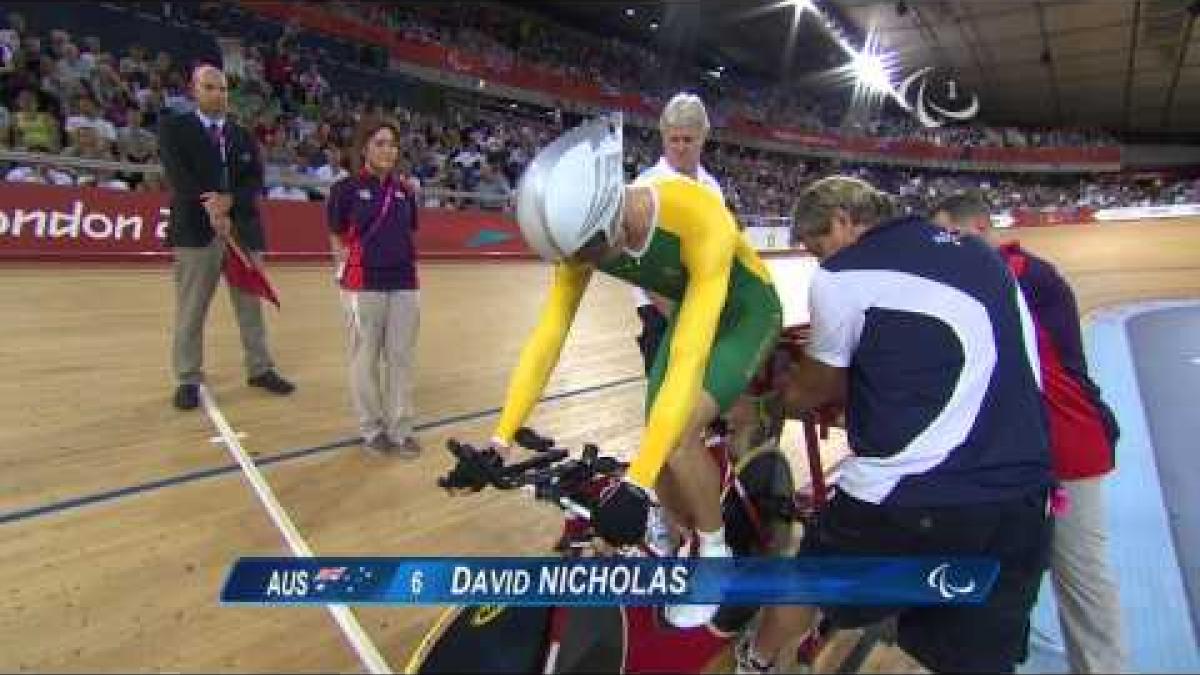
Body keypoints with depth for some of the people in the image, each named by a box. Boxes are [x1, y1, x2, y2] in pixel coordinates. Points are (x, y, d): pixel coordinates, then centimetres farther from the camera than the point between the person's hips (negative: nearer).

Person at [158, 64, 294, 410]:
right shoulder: (173, 127, 5)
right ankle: (189, 380, 12)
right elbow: (178, 174, -9)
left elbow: (255, 180, 2)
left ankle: (260, 369, 20)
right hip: (196, 229, -3)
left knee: (251, 305, 9)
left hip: (242, 229, 3)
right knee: (190, 311, 2)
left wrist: (229, 201, -16)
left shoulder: (244, 136, 15)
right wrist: (210, 209, -19)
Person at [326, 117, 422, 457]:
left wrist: (407, 265, 9)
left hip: (405, 284, 4)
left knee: (402, 358, 8)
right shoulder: (346, 188, -4)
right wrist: (350, 271, -4)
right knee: (366, 358, 7)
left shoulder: (405, 190, 8)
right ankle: (372, 428, 21)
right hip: (364, 286, -4)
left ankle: (400, 428, 19)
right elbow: (336, 238, 3)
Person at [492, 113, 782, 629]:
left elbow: (689, 360, -45)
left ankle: (716, 553, 4)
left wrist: (636, 482, -48)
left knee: (678, 435, -23)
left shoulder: (700, 220, -41)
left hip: (747, 312, -5)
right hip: (686, 310, 6)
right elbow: (547, 336, -20)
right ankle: (692, 544, 30)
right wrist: (501, 439, -24)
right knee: (660, 449, 1)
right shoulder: (584, 231, -22)